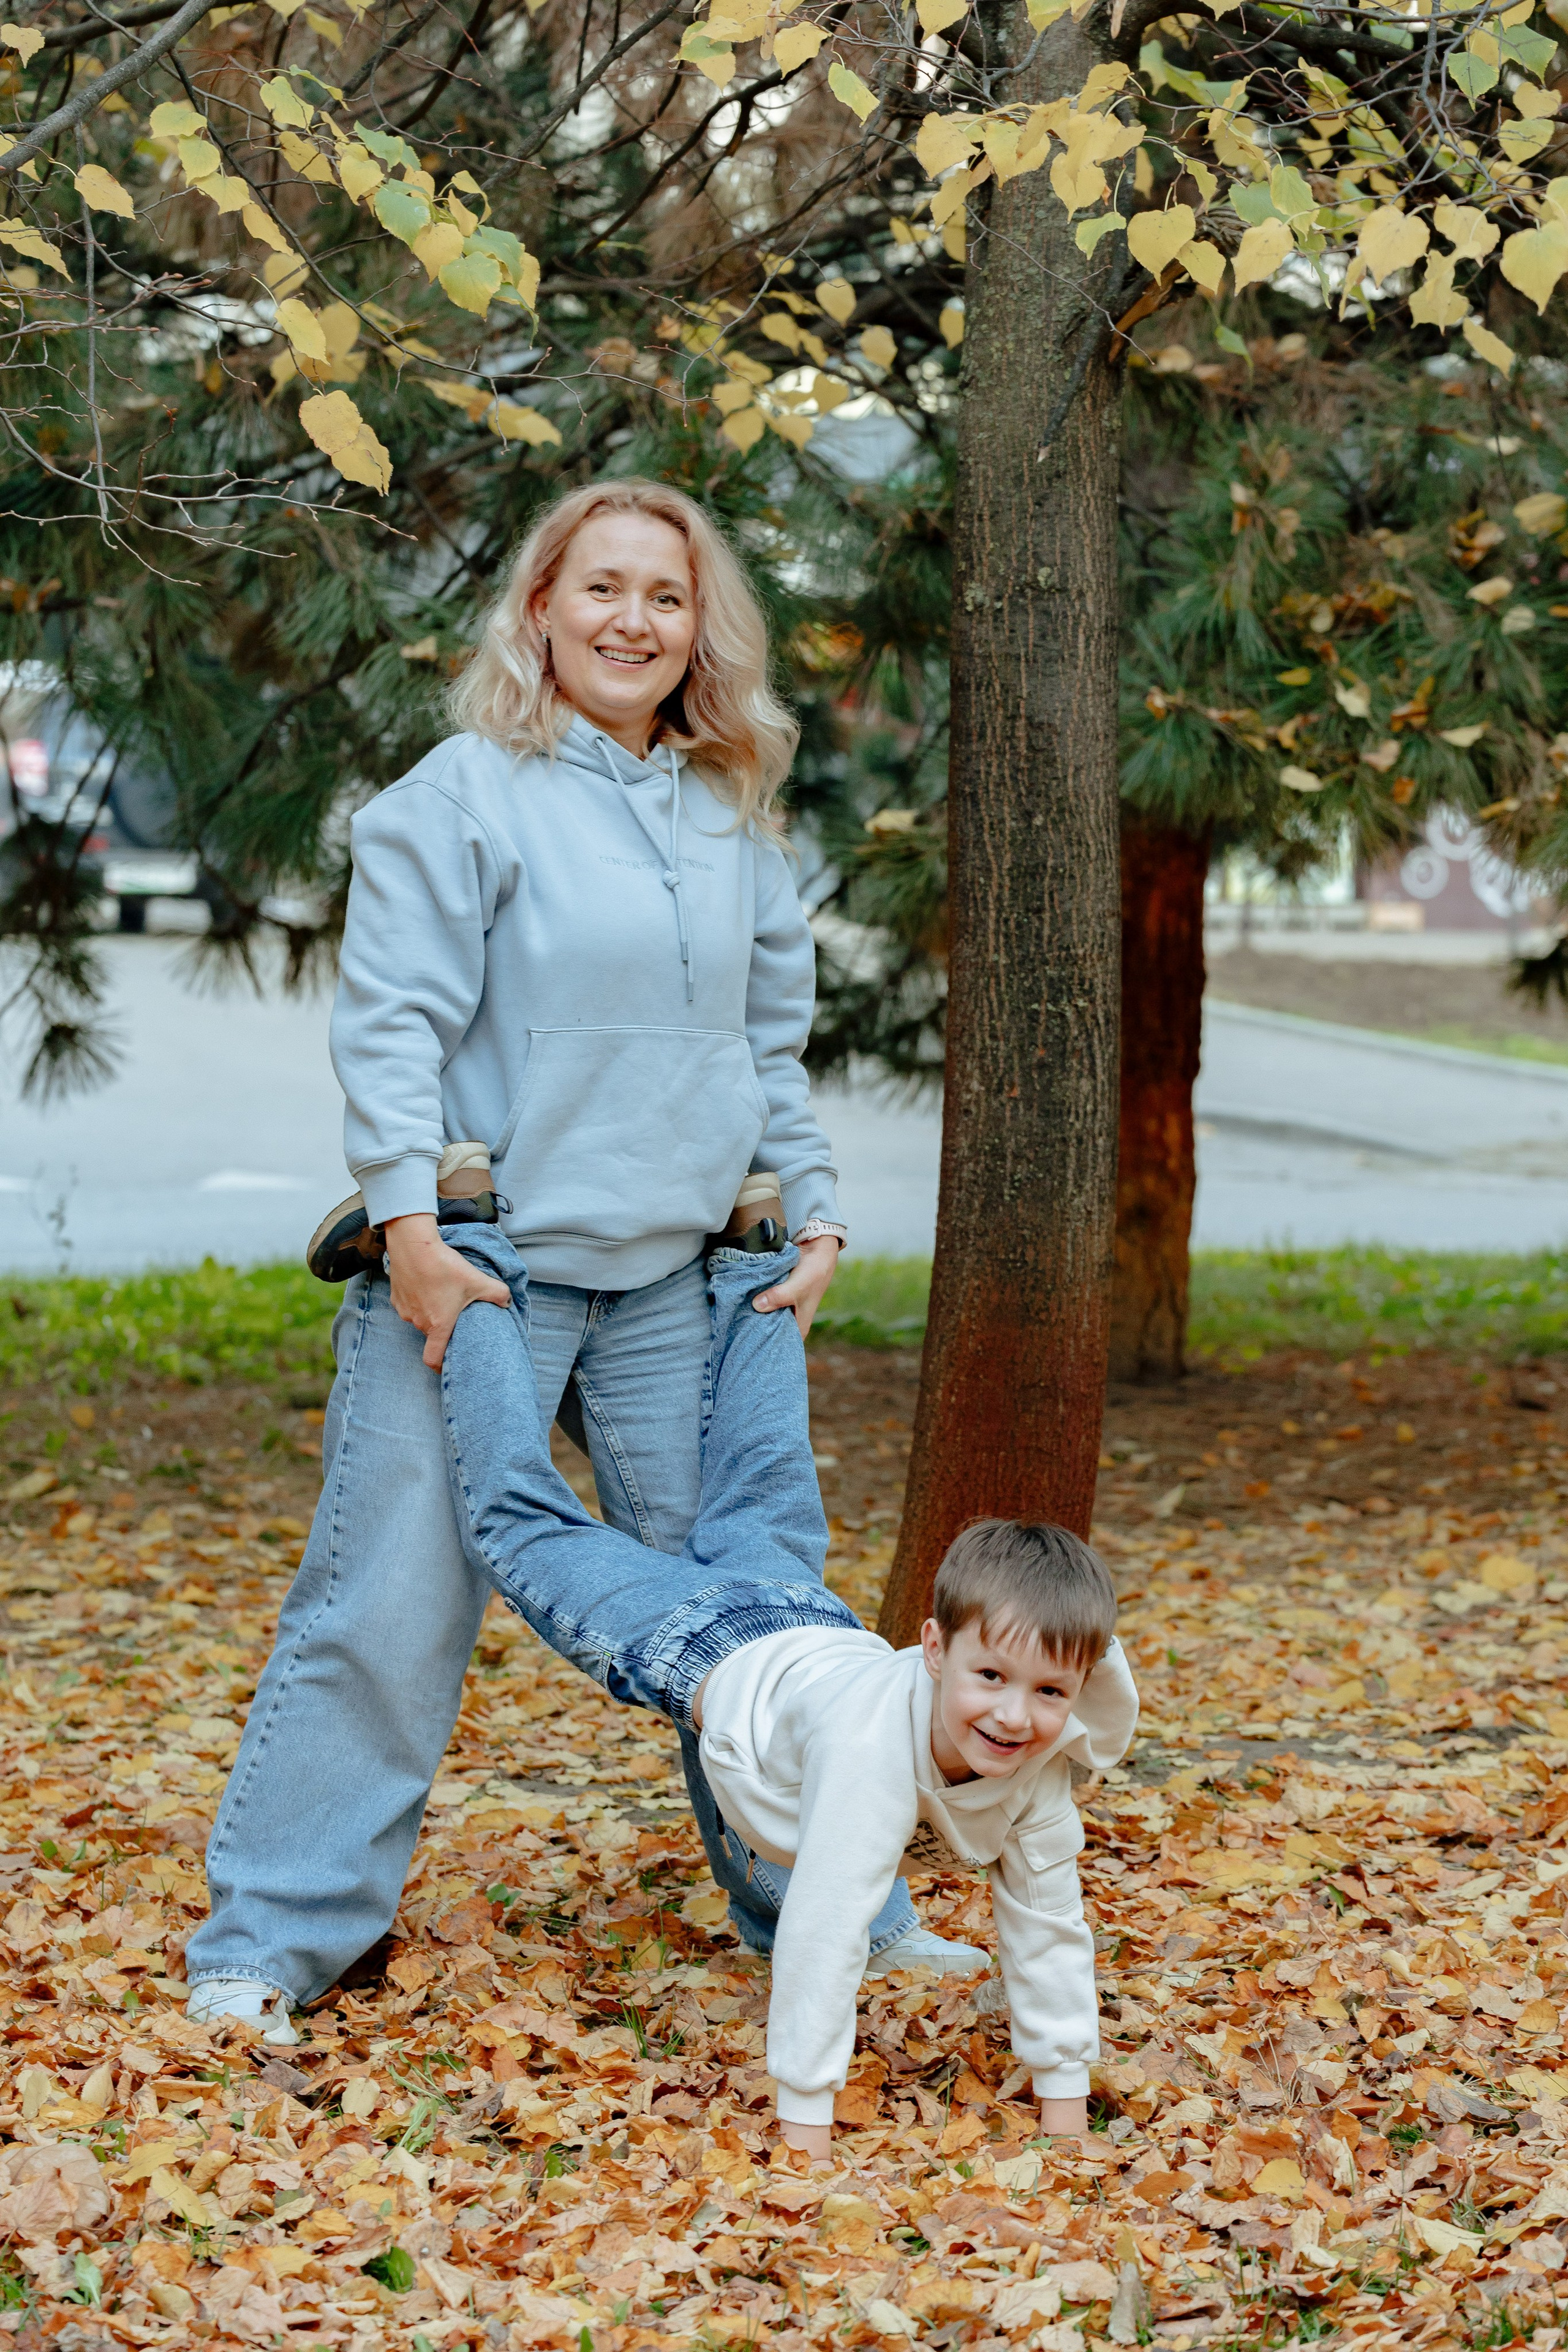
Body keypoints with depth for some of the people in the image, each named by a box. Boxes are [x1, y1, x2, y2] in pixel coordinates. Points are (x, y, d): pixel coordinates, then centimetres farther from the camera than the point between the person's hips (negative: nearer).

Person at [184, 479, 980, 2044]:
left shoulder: (734, 821, 15)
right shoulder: (466, 794, -4)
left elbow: (772, 1046, 22)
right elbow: (390, 1025, -8)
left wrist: (814, 1216, 12)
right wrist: (410, 1223, -16)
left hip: (673, 1282, 5)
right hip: (481, 1267, -5)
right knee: (391, 1604, -6)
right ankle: (268, 1943, 5)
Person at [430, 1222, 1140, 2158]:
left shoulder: (1040, 1769, -26)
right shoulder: (877, 1740, -45)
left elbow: (1048, 1927, -15)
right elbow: (827, 1928, -45)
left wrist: (1066, 2108, -15)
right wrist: (805, 2129, -42)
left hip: (805, 1616, 5)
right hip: (703, 1646, -5)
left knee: (764, 1488, 30)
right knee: (522, 1517, 8)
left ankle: (741, 1272, 45)